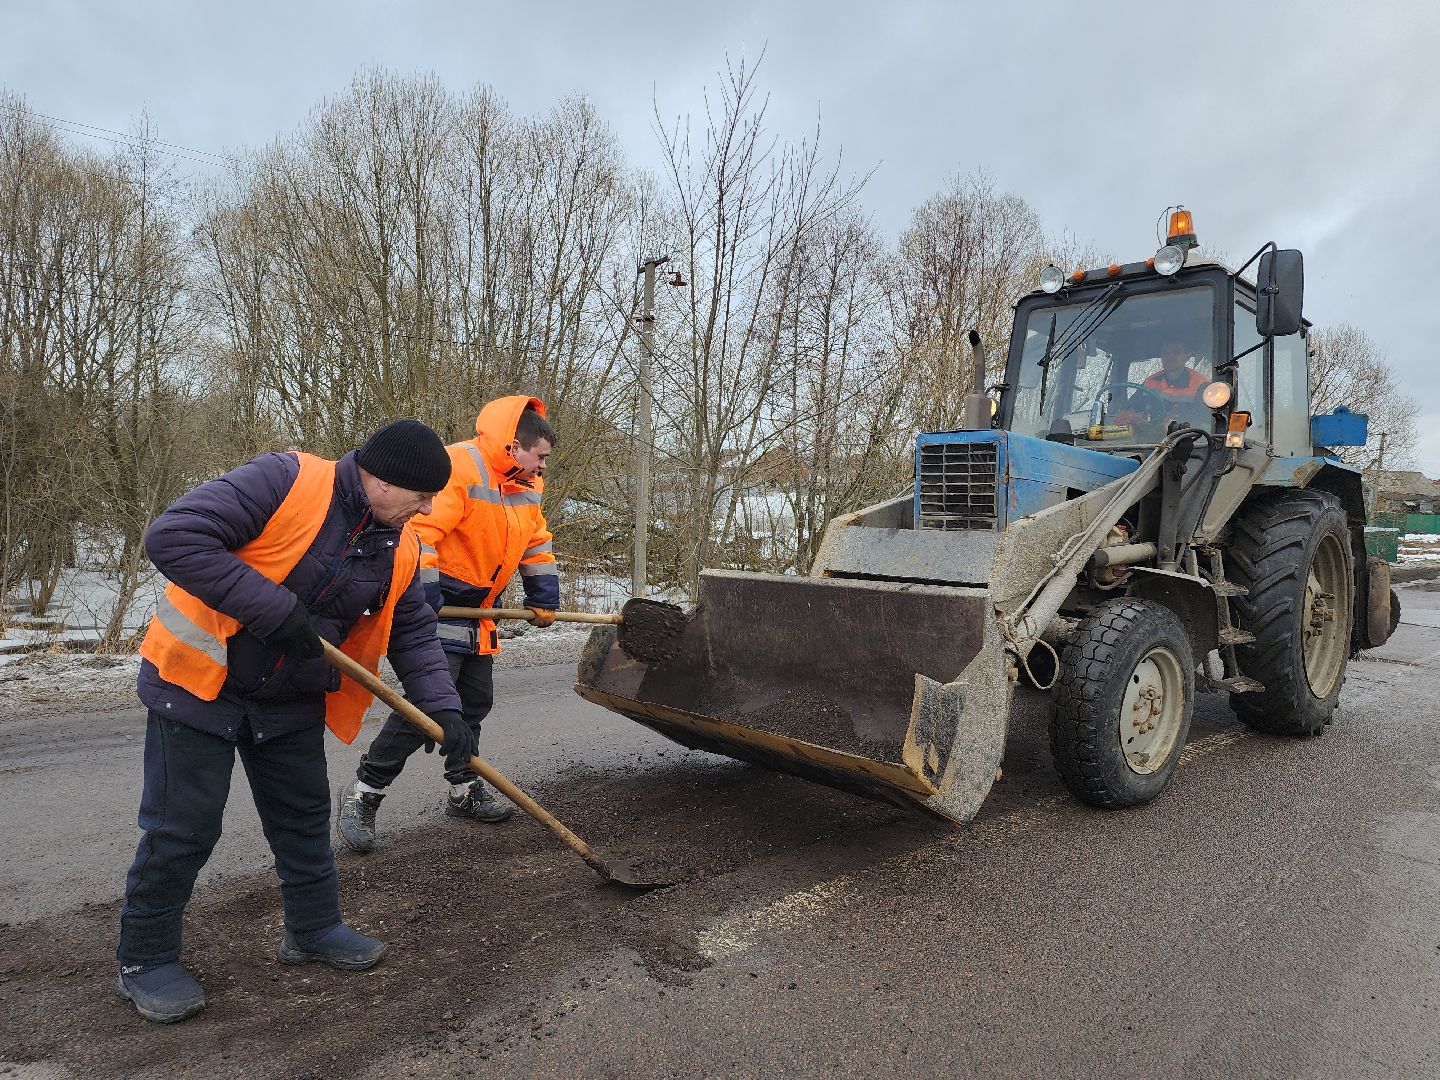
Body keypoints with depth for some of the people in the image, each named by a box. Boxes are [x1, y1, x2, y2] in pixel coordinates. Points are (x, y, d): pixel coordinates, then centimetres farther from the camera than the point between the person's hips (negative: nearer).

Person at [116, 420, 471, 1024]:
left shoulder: (400, 550, -3)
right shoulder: (286, 481, -24)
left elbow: (414, 634, 2)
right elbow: (172, 537, -29)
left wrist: (441, 709, -11)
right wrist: (276, 609, -31)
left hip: (291, 703, 7)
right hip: (198, 681, -6)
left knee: (304, 816, 14)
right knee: (183, 827, 2)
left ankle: (314, 928, 32)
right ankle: (145, 960, 23)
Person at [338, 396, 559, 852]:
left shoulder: (526, 484, 8)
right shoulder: (459, 466, -21)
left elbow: (536, 542, 18)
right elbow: (420, 529, -28)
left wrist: (544, 600, 14)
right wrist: (422, 598, -29)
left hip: (477, 609, 9)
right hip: (439, 605, -9)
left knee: (476, 701, 14)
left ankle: (464, 790, 29)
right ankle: (364, 791, 2)